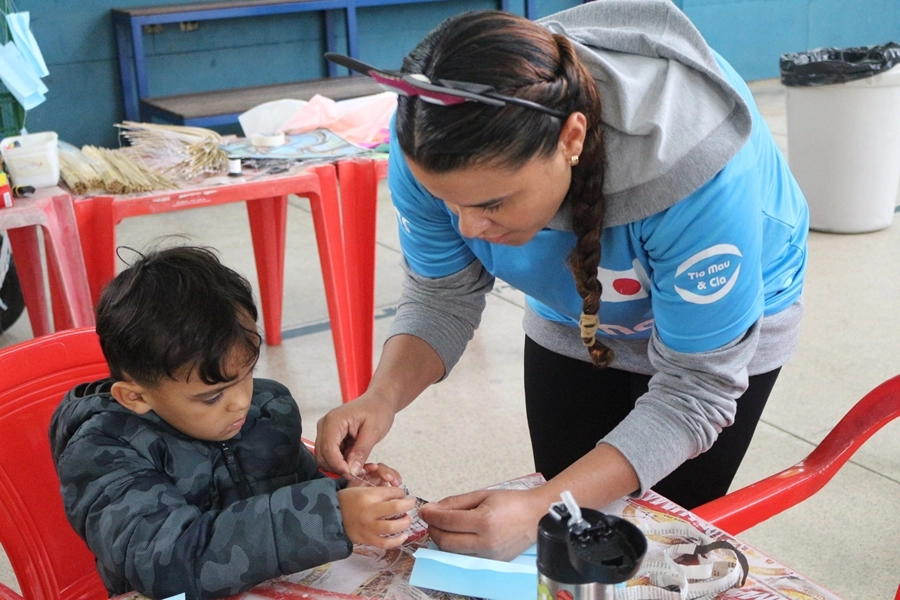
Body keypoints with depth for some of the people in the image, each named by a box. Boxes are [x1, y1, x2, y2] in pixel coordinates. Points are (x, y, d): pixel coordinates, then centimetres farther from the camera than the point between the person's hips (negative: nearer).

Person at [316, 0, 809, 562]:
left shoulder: (695, 171, -42)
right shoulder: (435, 144, -30)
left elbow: (694, 391, -33)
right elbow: (443, 298, -15)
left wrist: (543, 510, -45)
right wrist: (383, 396, -35)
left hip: (720, 329, -3)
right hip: (572, 322, 3)